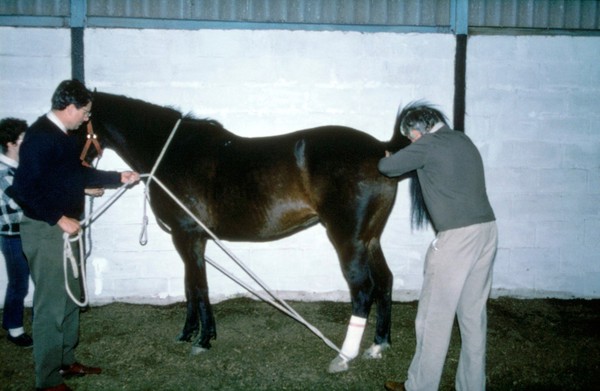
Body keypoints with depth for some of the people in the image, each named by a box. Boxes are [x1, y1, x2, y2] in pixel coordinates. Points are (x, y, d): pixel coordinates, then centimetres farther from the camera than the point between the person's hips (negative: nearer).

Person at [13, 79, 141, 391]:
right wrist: (60, 219, -22)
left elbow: (80, 174, 23)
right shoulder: (40, 137, -19)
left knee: (70, 298, 19)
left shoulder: (62, 135, 10)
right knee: (51, 305, -2)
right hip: (46, 231, -10)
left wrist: (119, 177, 21)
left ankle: (65, 361, 33)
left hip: (65, 228, 10)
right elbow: (25, 190, -24)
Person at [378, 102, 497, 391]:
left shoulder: (428, 145, -7)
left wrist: (389, 159, 23)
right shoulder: (463, 140, 15)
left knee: (435, 317, 4)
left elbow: (386, 167, -1)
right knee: (474, 315, 15)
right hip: (487, 230, 8)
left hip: (457, 236, -8)